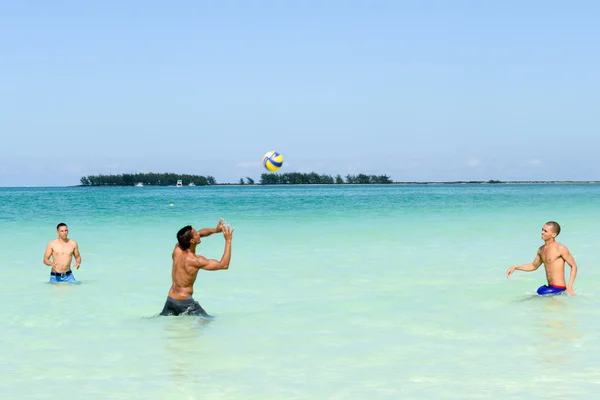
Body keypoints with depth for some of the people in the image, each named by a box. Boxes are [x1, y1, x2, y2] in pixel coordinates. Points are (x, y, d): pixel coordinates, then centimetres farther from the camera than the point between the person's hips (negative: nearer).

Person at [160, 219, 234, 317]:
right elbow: (224, 265, -18)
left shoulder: (177, 248, -4)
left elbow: (200, 233, 13)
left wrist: (215, 230, 1)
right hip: (184, 301, -7)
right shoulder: (195, 260, -22)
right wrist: (228, 241, -16)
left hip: (170, 298, 7)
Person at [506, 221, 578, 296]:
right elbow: (534, 266, 24)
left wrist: (569, 286, -18)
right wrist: (515, 267, 13)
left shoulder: (560, 249, -13)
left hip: (558, 288, -8)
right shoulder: (541, 250, 10)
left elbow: (574, 266, -8)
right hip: (550, 287, 8)